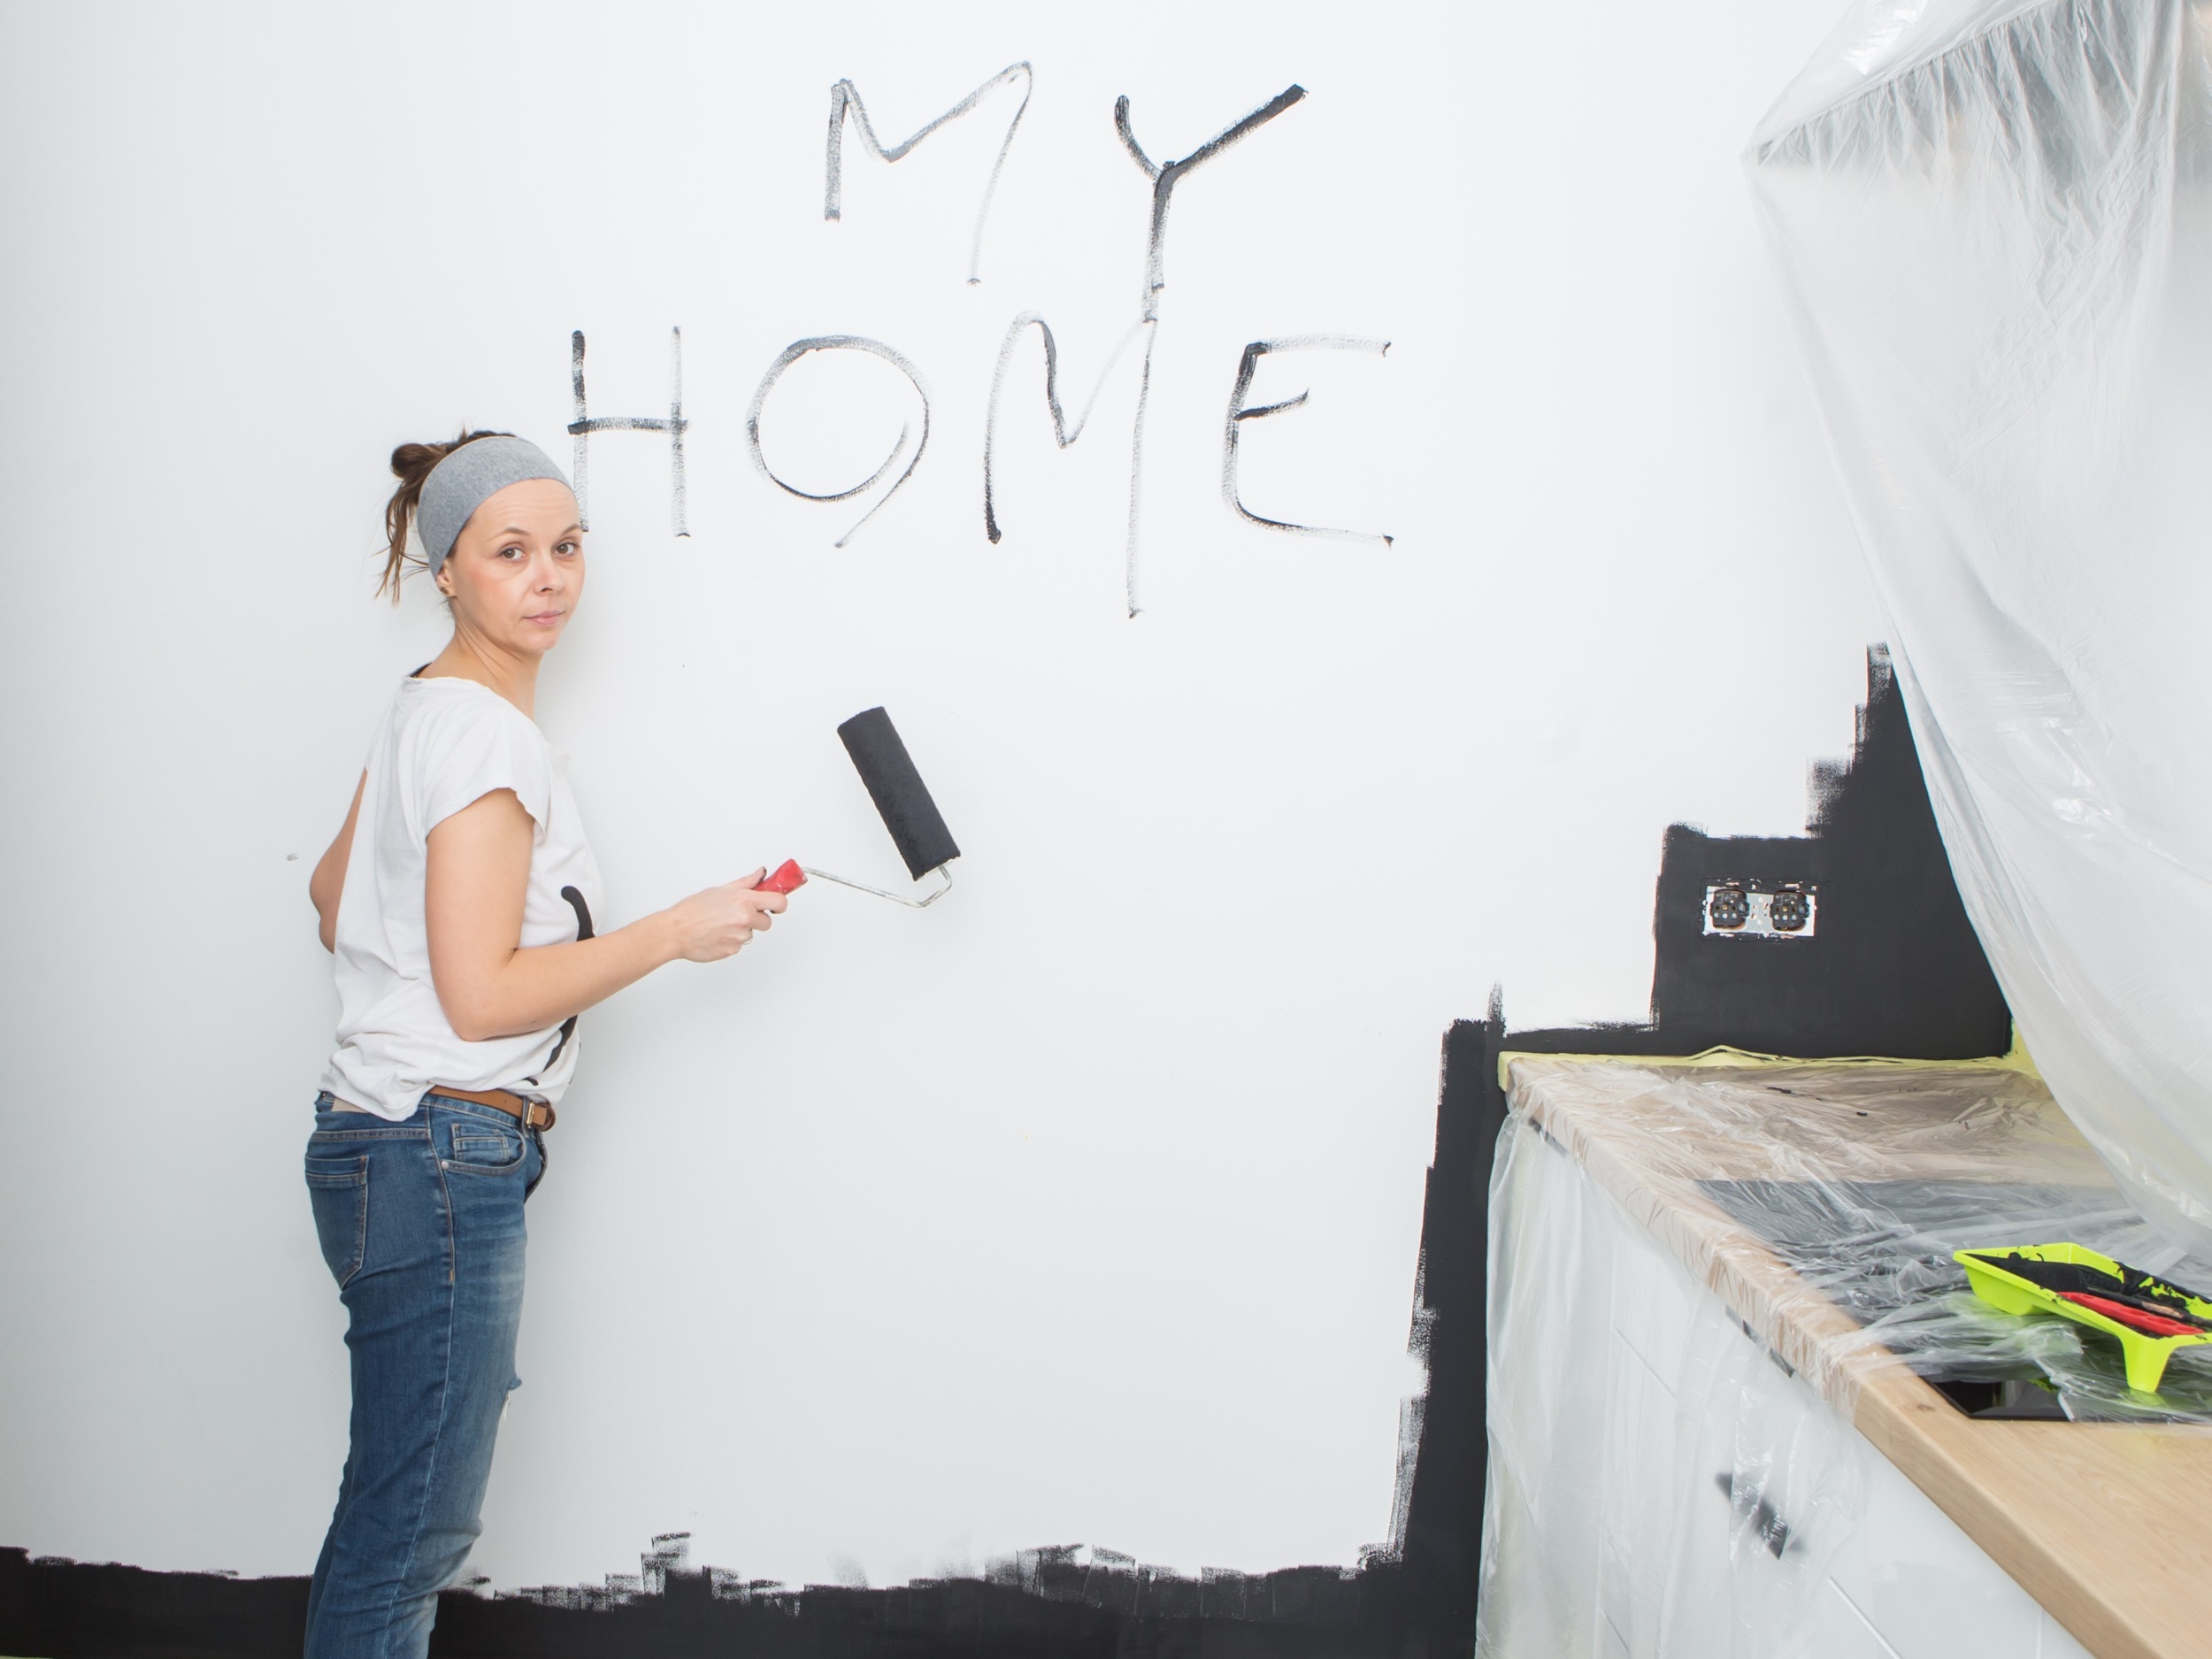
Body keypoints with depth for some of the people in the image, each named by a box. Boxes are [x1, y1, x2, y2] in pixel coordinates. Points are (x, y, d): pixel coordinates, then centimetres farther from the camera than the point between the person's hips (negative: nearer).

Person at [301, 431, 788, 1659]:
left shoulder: (427, 710, 15)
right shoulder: (488, 732, -16)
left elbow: (332, 890, 25)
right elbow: (485, 995, -21)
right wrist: (677, 932, -14)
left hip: (387, 1146, 10)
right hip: (439, 1157, -10)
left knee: (408, 1520, 17)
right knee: (409, 1528, 0)